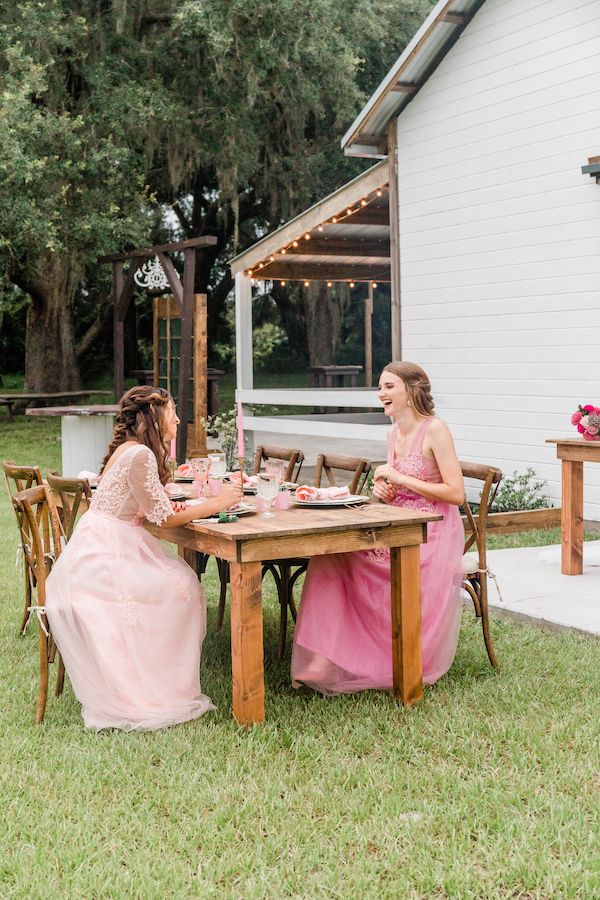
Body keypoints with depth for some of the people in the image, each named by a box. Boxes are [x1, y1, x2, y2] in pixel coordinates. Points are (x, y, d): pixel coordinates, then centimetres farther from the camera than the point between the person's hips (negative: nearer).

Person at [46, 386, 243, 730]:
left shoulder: (133, 450, 14)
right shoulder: (139, 454, -17)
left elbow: (148, 510, 15)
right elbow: (163, 518, -15)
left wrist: (170, 508, -4)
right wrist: (217, 503, -9)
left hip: (115, 550, 9)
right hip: (100, 557, -9)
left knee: (183, 582, -2)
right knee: (178, 590, -16)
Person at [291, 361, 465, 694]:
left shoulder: (435, 430, -10)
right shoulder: (395, 433, 14)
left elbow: (456, 494, -16)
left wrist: (399, 478, -15)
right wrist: (382, 488, 2)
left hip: (431, 538, -7)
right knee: (331, 554, -15)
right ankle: (325, 654, -17)